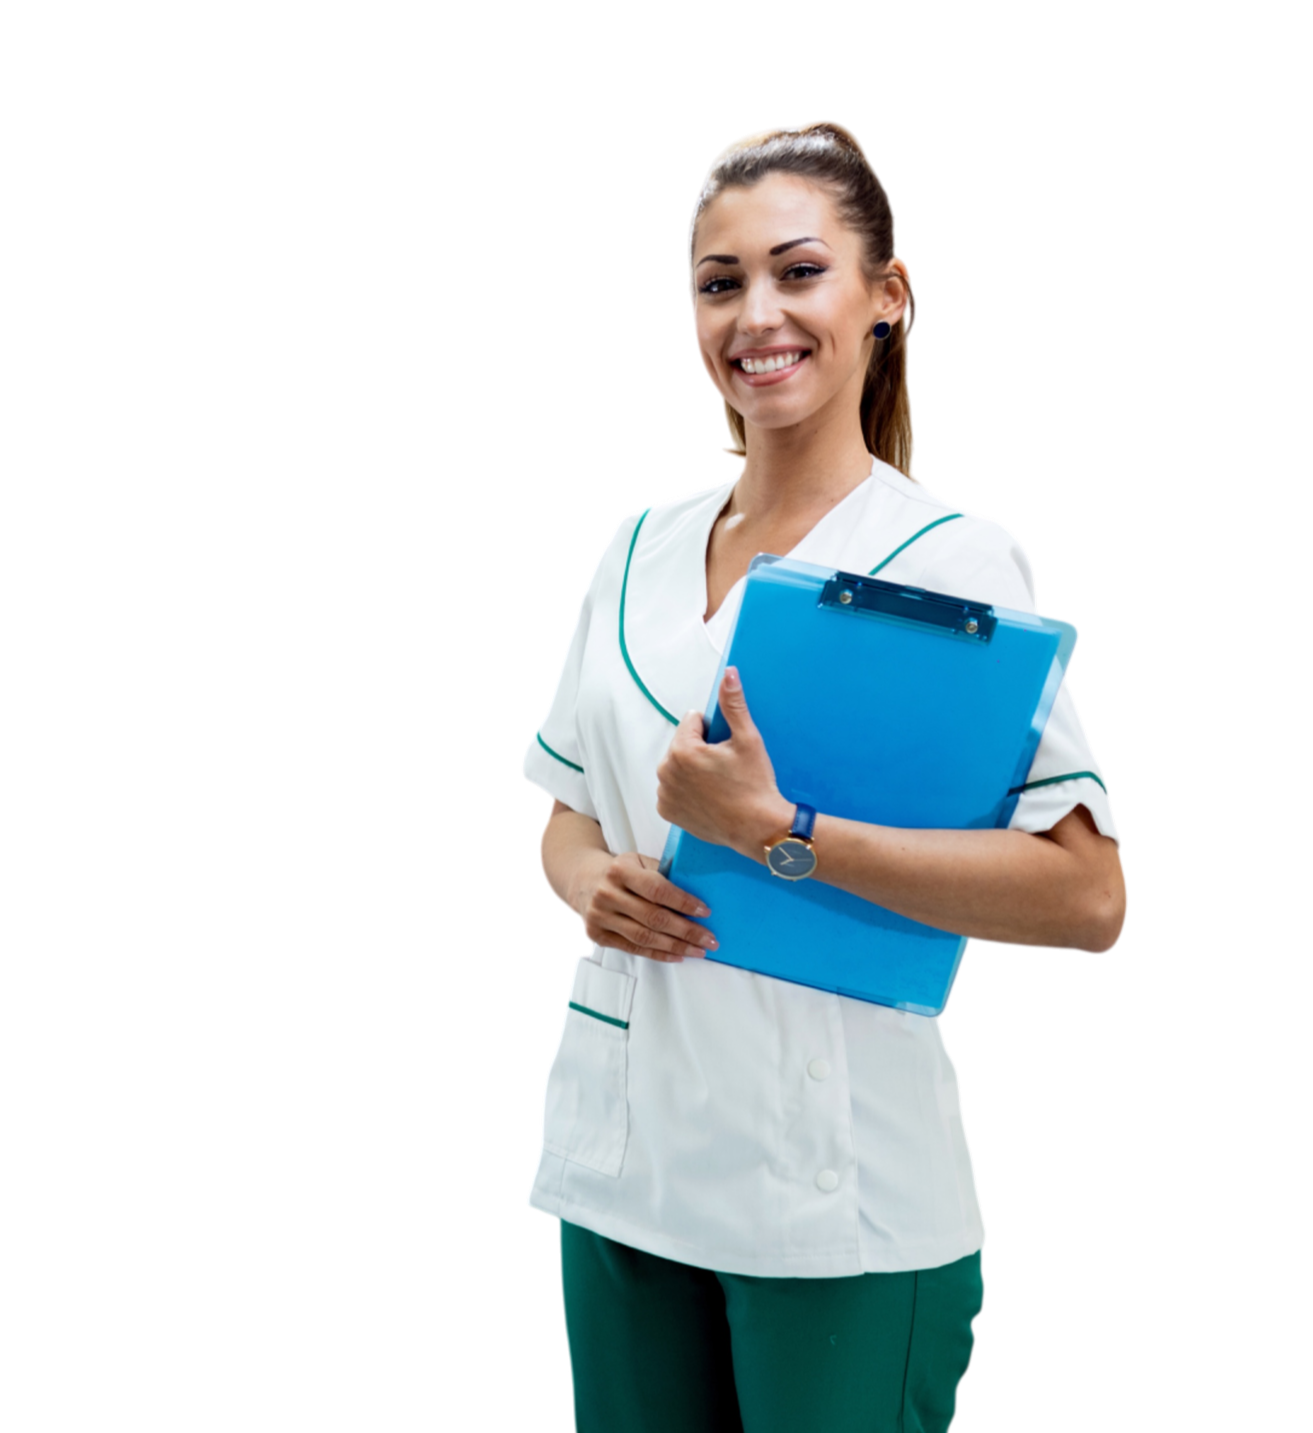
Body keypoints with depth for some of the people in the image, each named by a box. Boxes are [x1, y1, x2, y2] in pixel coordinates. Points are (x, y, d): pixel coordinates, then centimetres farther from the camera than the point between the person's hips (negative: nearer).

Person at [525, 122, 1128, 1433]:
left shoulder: (953, 558, -9)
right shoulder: (640, 545, 9)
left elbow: (1085, 895, -17)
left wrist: (777, 833, -22)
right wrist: (590, 883, -5)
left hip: (842, 1193, -5)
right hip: (617, 1163, 5)